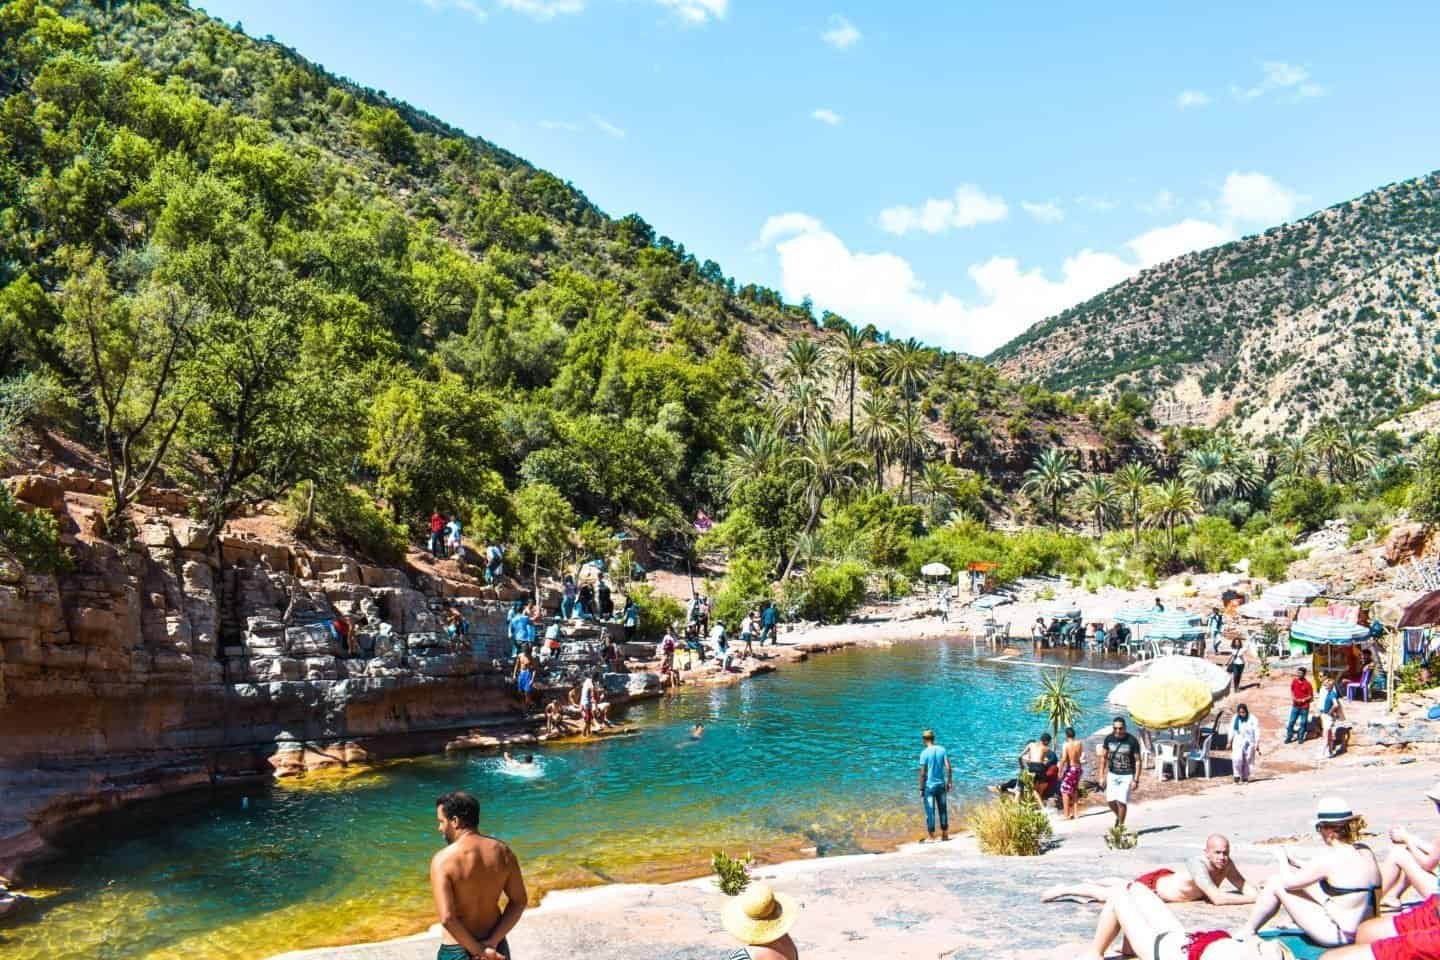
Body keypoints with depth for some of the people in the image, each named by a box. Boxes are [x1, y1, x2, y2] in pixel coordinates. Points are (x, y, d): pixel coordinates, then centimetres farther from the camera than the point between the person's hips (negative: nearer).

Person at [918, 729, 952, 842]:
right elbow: (948, 767, -4)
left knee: (930, 812, 4)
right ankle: (945, 835, 24)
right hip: (941, 784, 4)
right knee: (943, 810, 16)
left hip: (929, 786, -4)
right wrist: (949, 782, 7)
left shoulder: (924, 753, -12)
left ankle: (931, 837, 9)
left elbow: (923, 773, -12)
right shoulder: (942, 750, -1)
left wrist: (921, 789, -4)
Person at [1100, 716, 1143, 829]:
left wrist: (1136, 780, -12)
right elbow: (1103, 757, 5)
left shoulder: (1132, 741, -13)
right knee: (1110, 801, -1)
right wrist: (1102, 776, 3)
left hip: (1127, 775, -3)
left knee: (1121, 801, -10)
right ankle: (1118, 816, 30)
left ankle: (1121, 825, 9)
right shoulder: (1108, 738, -4)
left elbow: (1137, 761, -8)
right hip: (1112, 774, 3)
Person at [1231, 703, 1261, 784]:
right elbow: (1231, 731, 8)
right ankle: (1237, 775, -8)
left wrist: (1257, 744, -9)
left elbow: (1256, 732, -5)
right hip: (1238, 743, 1)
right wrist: (1229, 743, 10)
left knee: (1247, 760, 4)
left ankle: (1245, 778, 17)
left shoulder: (1252, 720, -7)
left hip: (1249, 743, -1)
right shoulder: (1235, 719, 0)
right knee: (1237, 759, -18)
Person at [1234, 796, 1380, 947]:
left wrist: (1282, 859, 9)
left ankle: (1248, 931, 21)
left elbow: (1288, 882, -9)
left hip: (1338, 937, -9)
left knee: (1276, 883, 0)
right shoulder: (1366, 851, 2)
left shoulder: (1331, 858, -23)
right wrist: (1294, 862, 20)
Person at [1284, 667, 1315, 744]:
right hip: (1295, 706, 3)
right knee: (1291, 722, 5)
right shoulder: (1294, 681, 0)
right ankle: (1289, 737, 14)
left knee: (1303, 723, 7)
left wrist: (1303, 700, -18)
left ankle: (1301, 738, 22)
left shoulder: (1307, 684, -12)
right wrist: (1293, 698, -4)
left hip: (1304, 707, -3)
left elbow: (1311, 696, -7)